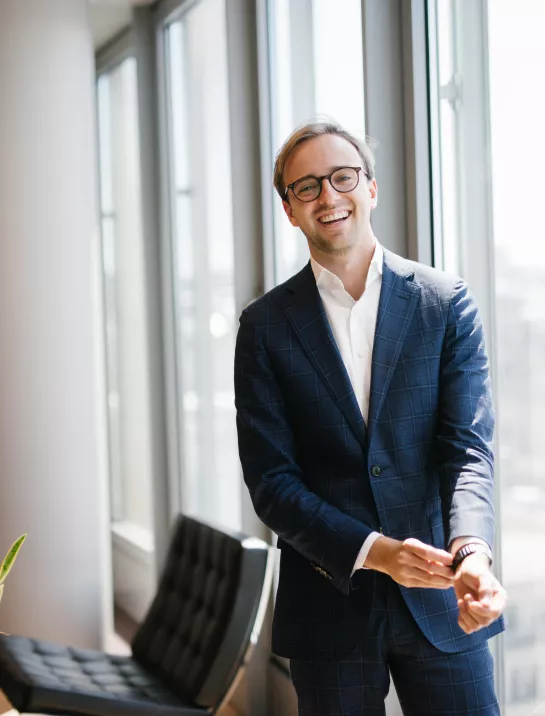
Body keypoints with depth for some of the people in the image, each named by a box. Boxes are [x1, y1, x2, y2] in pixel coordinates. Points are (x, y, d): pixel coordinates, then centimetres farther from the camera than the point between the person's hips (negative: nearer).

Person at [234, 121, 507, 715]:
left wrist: (472, 552, -25)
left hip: (437, 600, 0)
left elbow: (467, 447, -6)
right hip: (328, 604, 0)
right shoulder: (265, 326, 1)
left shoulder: (446, 303, 1)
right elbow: (271, 482, -3)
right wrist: (373, 551, -17)